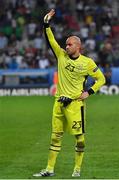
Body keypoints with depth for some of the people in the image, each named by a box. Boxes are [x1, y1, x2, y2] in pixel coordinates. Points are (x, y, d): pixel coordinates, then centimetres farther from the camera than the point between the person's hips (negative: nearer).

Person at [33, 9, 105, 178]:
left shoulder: (87, 62, -4)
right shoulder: (62, 55, 5)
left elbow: (101, 79, 4)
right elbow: (51, 40, -2)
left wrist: (89, 92, -6)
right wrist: (46, 24, -12)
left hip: (75, 103, -4)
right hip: (59, 102, 4)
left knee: (79, 137, -2)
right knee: (55, 136, 6)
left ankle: (77, 169, 10)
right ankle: (50, 169, 11)